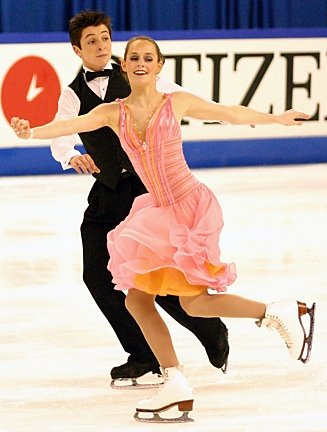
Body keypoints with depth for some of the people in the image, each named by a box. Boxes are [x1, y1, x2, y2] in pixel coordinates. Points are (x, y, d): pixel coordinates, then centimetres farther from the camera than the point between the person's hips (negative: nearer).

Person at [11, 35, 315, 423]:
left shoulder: (177, 103, -5)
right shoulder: (114, 113, 3)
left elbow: (230, 113, 9)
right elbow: (71, 126, -14)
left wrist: (277, 119, 19)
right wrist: (32, 132, -33)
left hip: (193, 206, -5)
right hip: (159, 213, 6)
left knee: (192, 302, -10)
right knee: (136, 298, 2)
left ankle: (281, 312, 7)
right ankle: (176, 386, 9)